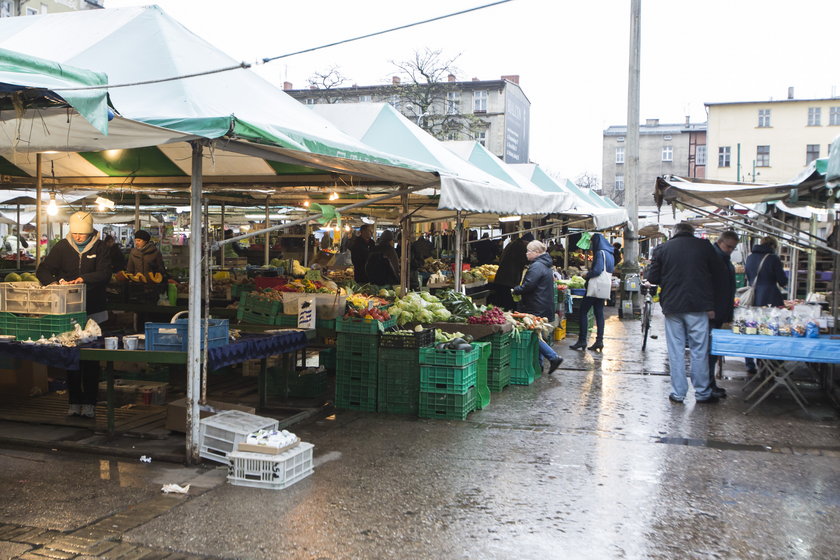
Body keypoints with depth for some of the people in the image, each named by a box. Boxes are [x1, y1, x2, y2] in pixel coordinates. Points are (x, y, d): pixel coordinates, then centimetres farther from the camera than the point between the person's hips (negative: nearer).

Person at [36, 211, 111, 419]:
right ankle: (74, 401, 17)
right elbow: (43, 271, 0)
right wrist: (56, 281, -21)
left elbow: (105, 273, -14)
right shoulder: (62, 247, 3)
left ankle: (90, 402, 9)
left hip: (93, 311, -2)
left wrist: (84, 279, -31)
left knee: (91, 360, 2)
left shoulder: (99, 248, -2)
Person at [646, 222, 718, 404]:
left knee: (676, 351, 8)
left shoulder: (662, 249, 3)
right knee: (699, 350, 6)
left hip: (672, 307, 1)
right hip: (698, 307, -1)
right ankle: (702, 393, 12)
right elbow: (716, 274, 4)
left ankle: (678, 393, 10)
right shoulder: (704, 246, 1)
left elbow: (652, 278, 4)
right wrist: (711, 306, 12)